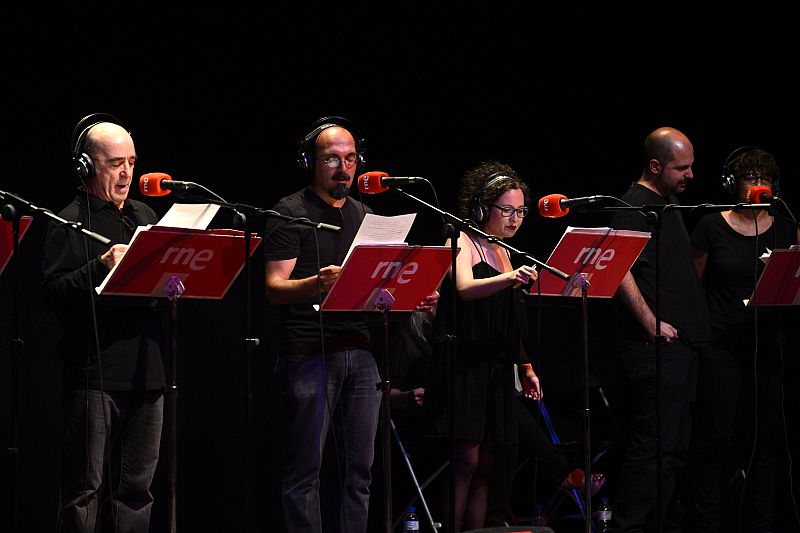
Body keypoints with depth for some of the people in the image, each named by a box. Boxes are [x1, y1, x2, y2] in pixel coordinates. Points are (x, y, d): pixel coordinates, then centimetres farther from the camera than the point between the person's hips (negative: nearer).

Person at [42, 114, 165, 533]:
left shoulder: (145, 216, 19)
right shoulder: (70, 223, -2)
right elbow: (52, 291, -11)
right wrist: (102, 267, -22)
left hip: (146, 369, 6)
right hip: (94, 372, -6)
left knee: (136, 486, 8)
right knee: (86, 487, -5)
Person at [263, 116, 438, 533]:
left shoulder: (365, 216, 19)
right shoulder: (291, 212, 0)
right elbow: (275, 288, -9)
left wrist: (414, 299, 1)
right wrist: (315, 285, -29)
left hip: (360, 352, 6)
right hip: (310, 353, -6)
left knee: (359, 470, 4)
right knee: (305, 470, -6)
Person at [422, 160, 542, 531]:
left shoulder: (502, 253, 19)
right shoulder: (463, 243, -4)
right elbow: (466, 288, -25)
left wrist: (525, 367, 19)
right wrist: (509, 278, -41)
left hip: (495, 368, 8)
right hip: (464, 361, -8)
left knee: (484, 467, 4)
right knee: (466, 460, -14)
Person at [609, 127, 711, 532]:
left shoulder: (667, 205, 19)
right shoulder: (635, 206, -11)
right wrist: (652, 323, -23)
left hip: (680, 344, 10)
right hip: (655, 346, -10)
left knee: (673, 447, 12)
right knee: (652, 444, -11)